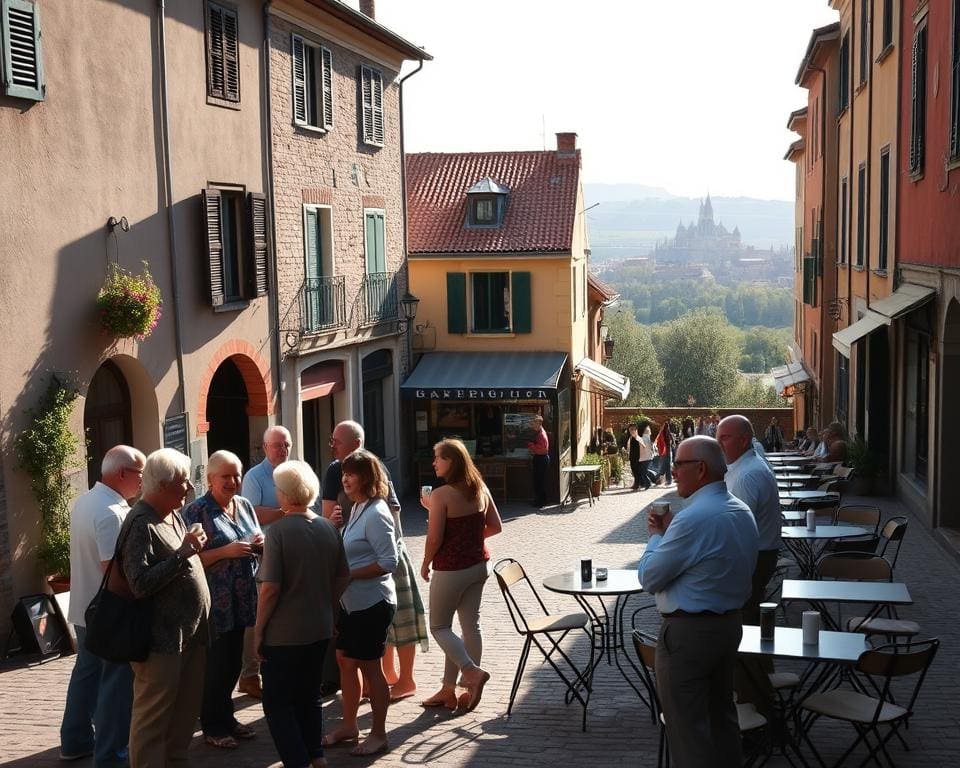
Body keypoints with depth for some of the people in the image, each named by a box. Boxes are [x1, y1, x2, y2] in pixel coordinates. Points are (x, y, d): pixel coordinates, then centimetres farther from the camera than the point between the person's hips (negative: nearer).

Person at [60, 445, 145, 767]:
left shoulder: (84, 501, 5)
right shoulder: (112, 512, -25)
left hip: (86, 607, 10)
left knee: (87, 672, 20)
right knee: (117, 680, 2)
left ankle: (75, 741, 31)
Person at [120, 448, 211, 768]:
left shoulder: (174, 514, 11)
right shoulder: (141, 524, -18)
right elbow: (141, 585, -26)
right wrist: (182, 554, -26)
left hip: (190, 633, 9)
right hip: (161, 638, -9)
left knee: (187, 709, 19)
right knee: (154, 716, -1)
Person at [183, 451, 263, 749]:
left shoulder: (245, 505, 9)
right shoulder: (196, 511, -11)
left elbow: (256, 545, 19)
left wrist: (260, 544, -4)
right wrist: (226, 551, -24)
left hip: (241, 600, 7)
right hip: (213, 602, -6)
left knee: (234, 663, 15)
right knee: (215, 665, 3)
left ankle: (226, 718, 30)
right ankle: (212, 727, 17)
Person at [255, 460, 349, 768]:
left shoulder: (279, 530, -17)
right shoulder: (328, 528, 0)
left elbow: (270, 587, -20)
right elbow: (343, 577, 8)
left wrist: (258, 629, -9)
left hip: (284, 633, -6)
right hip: (320, 629, 6)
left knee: (278, 702, 6)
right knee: (310, 696, 21)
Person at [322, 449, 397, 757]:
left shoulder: (375, 514, -19)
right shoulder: (357, 509, 8)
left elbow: (388, 562, -23)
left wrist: (348, 575, -21)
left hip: (372, 603, -9)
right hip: (353, 602, 9)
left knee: (369, 666, 2)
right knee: (345, 660, 16)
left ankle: (378, 735, 15)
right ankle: (349, 725, 30)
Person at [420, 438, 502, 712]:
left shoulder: (441, 495, -18)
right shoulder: (480, 489, 2)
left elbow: (434, 538, -17)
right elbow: (495, 526, 7)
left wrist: (426, 564, 0)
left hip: (451, 569, -7)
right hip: (479, 565, 7)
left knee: (439, 626, 9)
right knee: (470, 625, 11)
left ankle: (472, 671, -6)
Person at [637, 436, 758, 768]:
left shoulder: (694, 518, -24)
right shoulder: (741, 511, 6)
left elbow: (649, 577, -17)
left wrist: (655, 535, -1)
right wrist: (669, 532, 7)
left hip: (688, 632, -9)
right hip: (730, 624, 9)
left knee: (688, 728, 2)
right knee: (722, 714, 21)